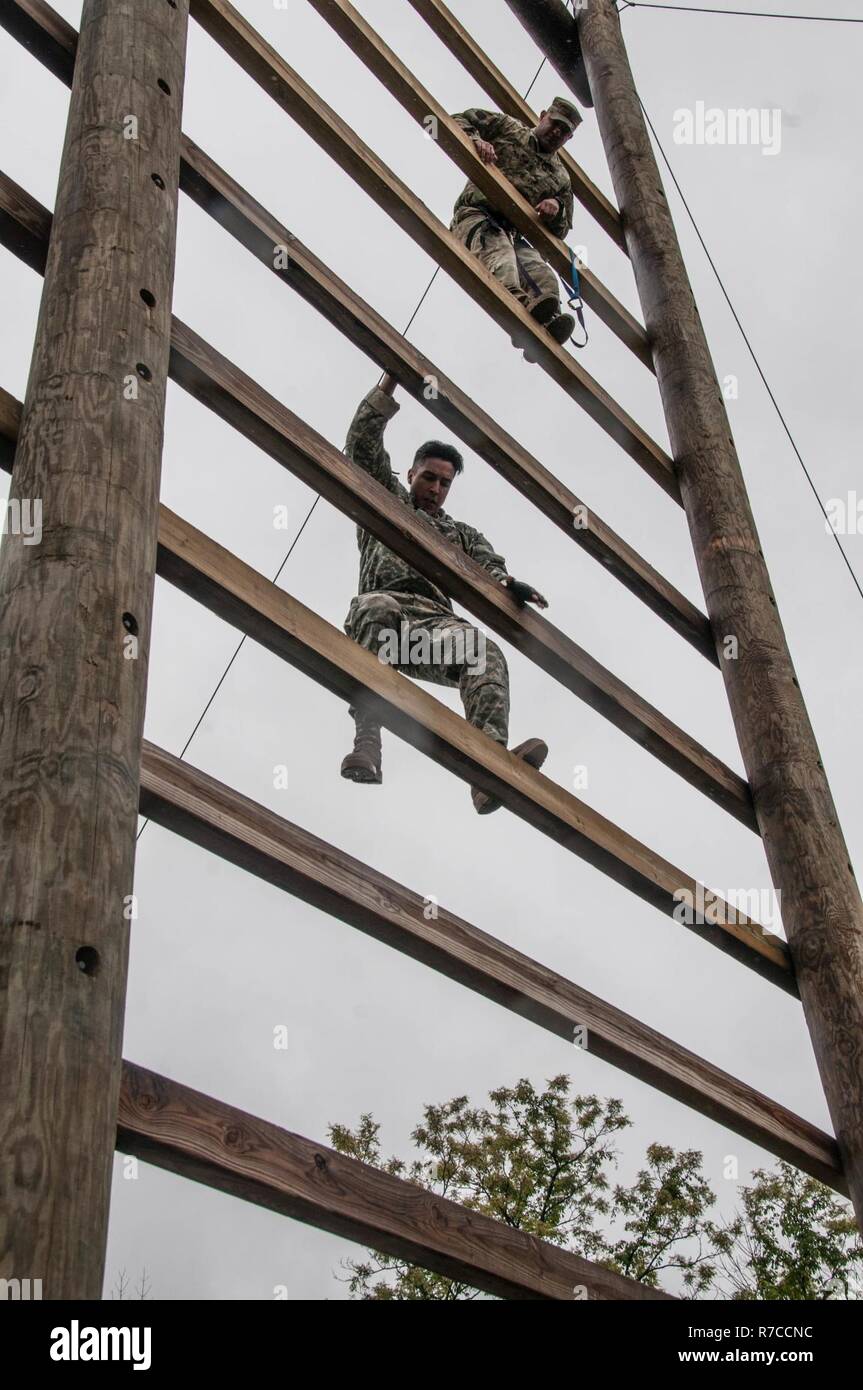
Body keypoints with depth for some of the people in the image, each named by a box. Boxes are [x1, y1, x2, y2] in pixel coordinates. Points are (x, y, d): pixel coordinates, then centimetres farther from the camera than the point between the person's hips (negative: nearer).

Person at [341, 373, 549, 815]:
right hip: (386, 603, -2)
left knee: (486, 652, -33)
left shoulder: (462, 535, 36)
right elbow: (363, 444, 21)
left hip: (435, 621, 2)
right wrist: (390, 383, 15)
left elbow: (489, 566, 15)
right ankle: (367, 747, -57)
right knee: (373, 610, -42)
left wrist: (509, 584, -10)